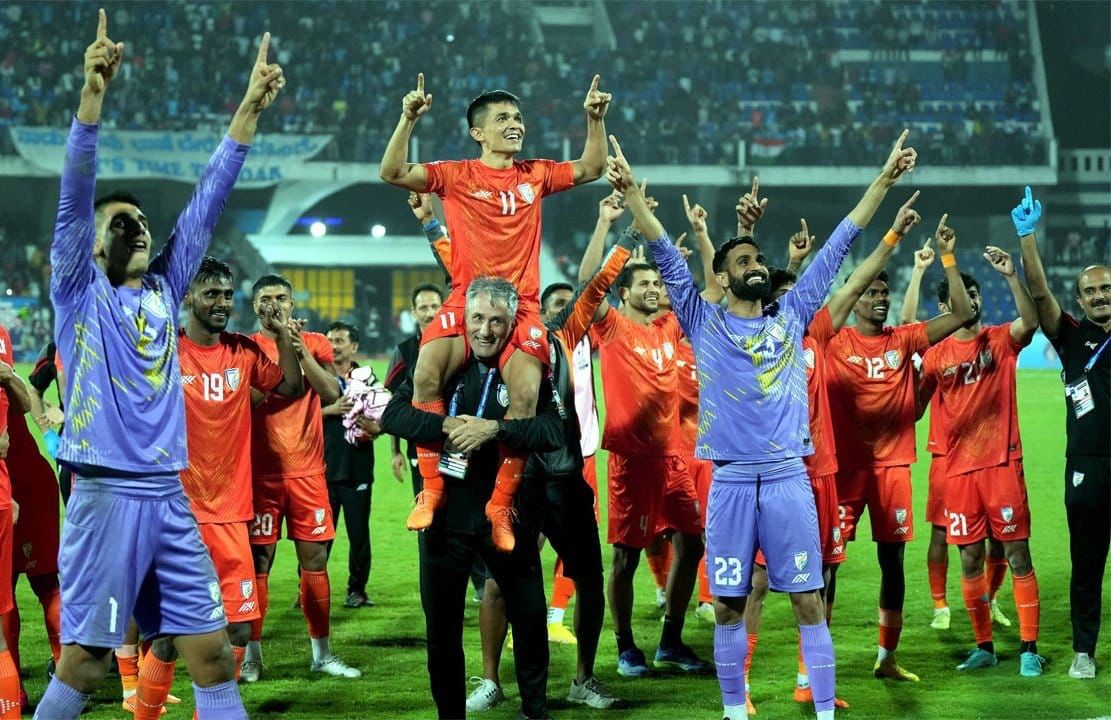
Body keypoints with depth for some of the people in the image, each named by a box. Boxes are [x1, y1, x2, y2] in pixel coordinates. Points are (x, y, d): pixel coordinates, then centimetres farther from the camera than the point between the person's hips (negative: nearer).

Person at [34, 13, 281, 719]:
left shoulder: (164, 289, 15)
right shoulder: (80, 292, 3)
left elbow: (207, 201, 10)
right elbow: (75, 195, -11)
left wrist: (249, 110, 4)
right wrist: (93, 93, -23)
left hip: (171, 499, 5)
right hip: (106, 497, -5)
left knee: (214, 653, 2)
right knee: (84, 663, -3)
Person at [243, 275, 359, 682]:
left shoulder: (315, 344, 7)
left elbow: (331, 393, -8)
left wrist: (300, 350, -16)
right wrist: (281, 345, -19)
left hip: (307, 470, 2)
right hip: (261, 472, -2)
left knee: (315, 558, 5)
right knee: (258, 560, -2)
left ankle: (322, 653, 13)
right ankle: (252, 655, 5)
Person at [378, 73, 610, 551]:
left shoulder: (535, 175, 14)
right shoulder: (457, 176, 5)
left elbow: (592, 168, 22)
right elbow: (392, 173, -4)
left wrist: (595, 119, 9)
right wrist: (408, 119, -15)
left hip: (521, 305, 2)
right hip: (466, 300, -2)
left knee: (526, 394, -20)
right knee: (426, 376, -26)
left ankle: (500, 507, -7)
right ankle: (432, 489, -13)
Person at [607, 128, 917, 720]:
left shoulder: (791, 316, 10)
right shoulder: (704, 323, 6)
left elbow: (837, 247, 9)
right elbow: (666, 257, -3)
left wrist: (884, 180, 7)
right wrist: (633, 194, -15)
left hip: (788, 477, 1)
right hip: (731, 480, -1)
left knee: (808, 600, 0)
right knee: (728, 605, 5)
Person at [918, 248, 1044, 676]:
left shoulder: (1000, 340, 2)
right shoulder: (936, 355, 7)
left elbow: (1030, 322, -19)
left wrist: (1011, 276, -30)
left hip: (1002, 463, -2)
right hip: (959, 468, 3)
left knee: (1017, 555, -3)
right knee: (970, 559, 6)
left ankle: (1030, 649, 0)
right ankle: (984, 647, 17)